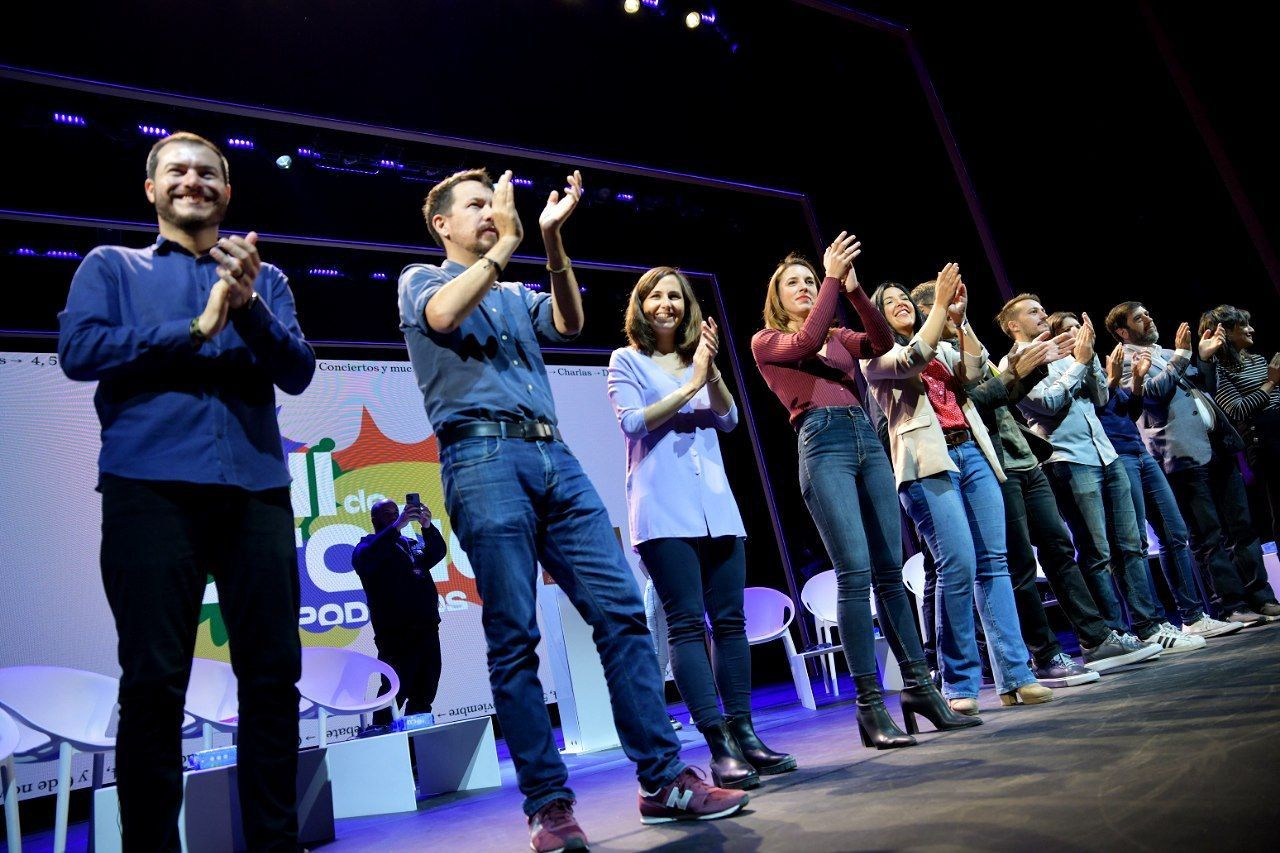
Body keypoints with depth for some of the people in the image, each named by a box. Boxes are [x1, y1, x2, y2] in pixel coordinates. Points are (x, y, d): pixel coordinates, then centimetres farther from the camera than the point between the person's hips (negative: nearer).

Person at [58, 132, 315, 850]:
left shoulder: (264, 279, 20)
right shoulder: (111, 266, 17)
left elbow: (299, 373, 6)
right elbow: (79, 350, -1)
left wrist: (249, 306, -10)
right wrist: (198, 328, -6)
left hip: (258, 489, 2)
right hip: (152, 486, -1)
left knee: (274, 675, 0)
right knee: (154, 682, -3)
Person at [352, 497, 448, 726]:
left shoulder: (413, 543, 24)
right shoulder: (367, 545, 8)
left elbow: (437, 553, 8)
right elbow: (366, 557, -15)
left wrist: (427, 527, -11)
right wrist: (397, 526, -23)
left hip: (427, 630, 6)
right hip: (396, 636, -6)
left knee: (424, 696, 7)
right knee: (395, 694, -10)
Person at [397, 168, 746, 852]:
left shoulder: (517, 295, 30)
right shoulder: (421, 280, 15)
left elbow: (569, 322, 9)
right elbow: (443, 315, -10)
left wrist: (552, 242, 0)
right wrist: (507, 244, -2)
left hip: (554, 456, 5)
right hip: (483, 456, -5)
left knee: (621, 609, -3)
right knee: (514, 637, -6)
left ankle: (664, 780, 2)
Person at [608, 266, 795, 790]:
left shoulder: (697, 360, 20)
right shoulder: (627, 361, 8)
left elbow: (728, 419, 8)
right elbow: (633, 421, -6)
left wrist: (710, 371, -6)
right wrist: (690, 385, -8)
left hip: (715, 504, 5)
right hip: (664, 510, -5)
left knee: (729, 619, 3)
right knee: (688, 623, -9)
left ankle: (743, 734, 10)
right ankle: (719, 745, -7)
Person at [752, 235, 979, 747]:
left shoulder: (840, 337, 25)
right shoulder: (766, 342, 11)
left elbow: (883, 341, 6)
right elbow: (806, 342, -9)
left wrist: (853, 289, -4)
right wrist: (833, 279, -5)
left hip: (867, 440, 5)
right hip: (822, 444, -5)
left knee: (890, 571, 4)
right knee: (855, 574, -14)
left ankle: (919, 687, 11)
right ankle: (870, 704, -10)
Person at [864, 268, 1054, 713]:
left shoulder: (943, 348, 25)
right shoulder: (876, 356, 9)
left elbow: (973, 370, 5)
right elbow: (912, 360, -12)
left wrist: (960, 317, -3)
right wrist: (941, 304, -10)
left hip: (973, 454, 6)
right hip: (928, 464, -6)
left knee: (994, 561, -1)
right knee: (959, 565, -15)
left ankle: (1014, 676, 1)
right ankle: (960, 685, -7)